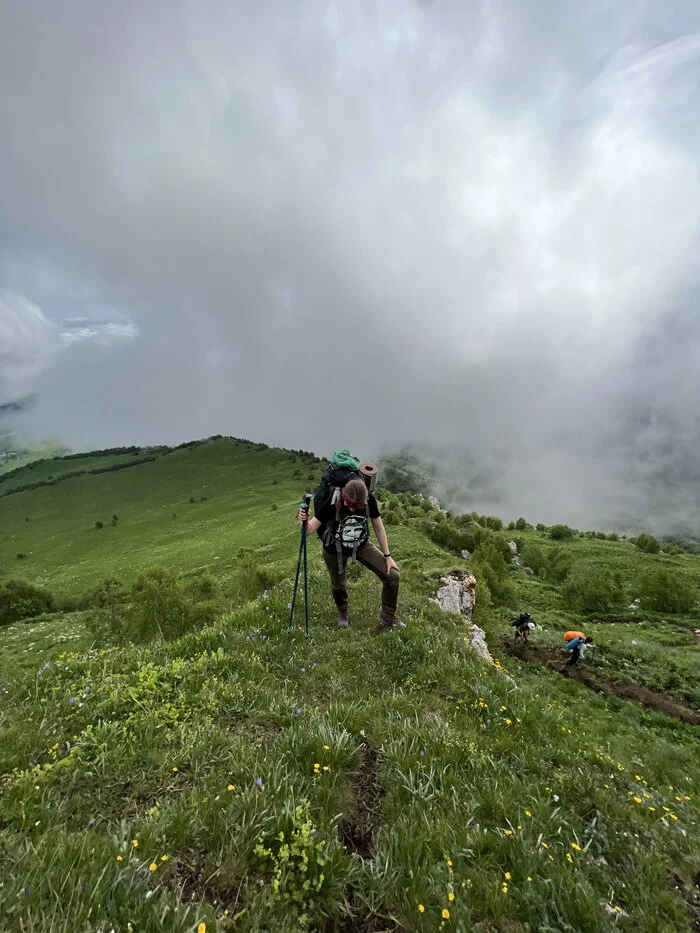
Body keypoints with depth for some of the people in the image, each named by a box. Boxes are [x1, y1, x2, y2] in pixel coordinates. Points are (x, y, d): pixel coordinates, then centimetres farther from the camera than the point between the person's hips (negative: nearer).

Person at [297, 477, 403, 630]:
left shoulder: (369, 500, -24)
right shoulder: (332, 504, -32)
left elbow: (378, 527, -9)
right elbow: (310, 529, -30)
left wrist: (387, 556, -5)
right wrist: (304, 520, -54)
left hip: (361, 546, 2)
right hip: (335, 550, -2)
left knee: (393, 576, -6)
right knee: (339, 586, 15)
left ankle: (388, 615, 22)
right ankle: (343, 613, 53)